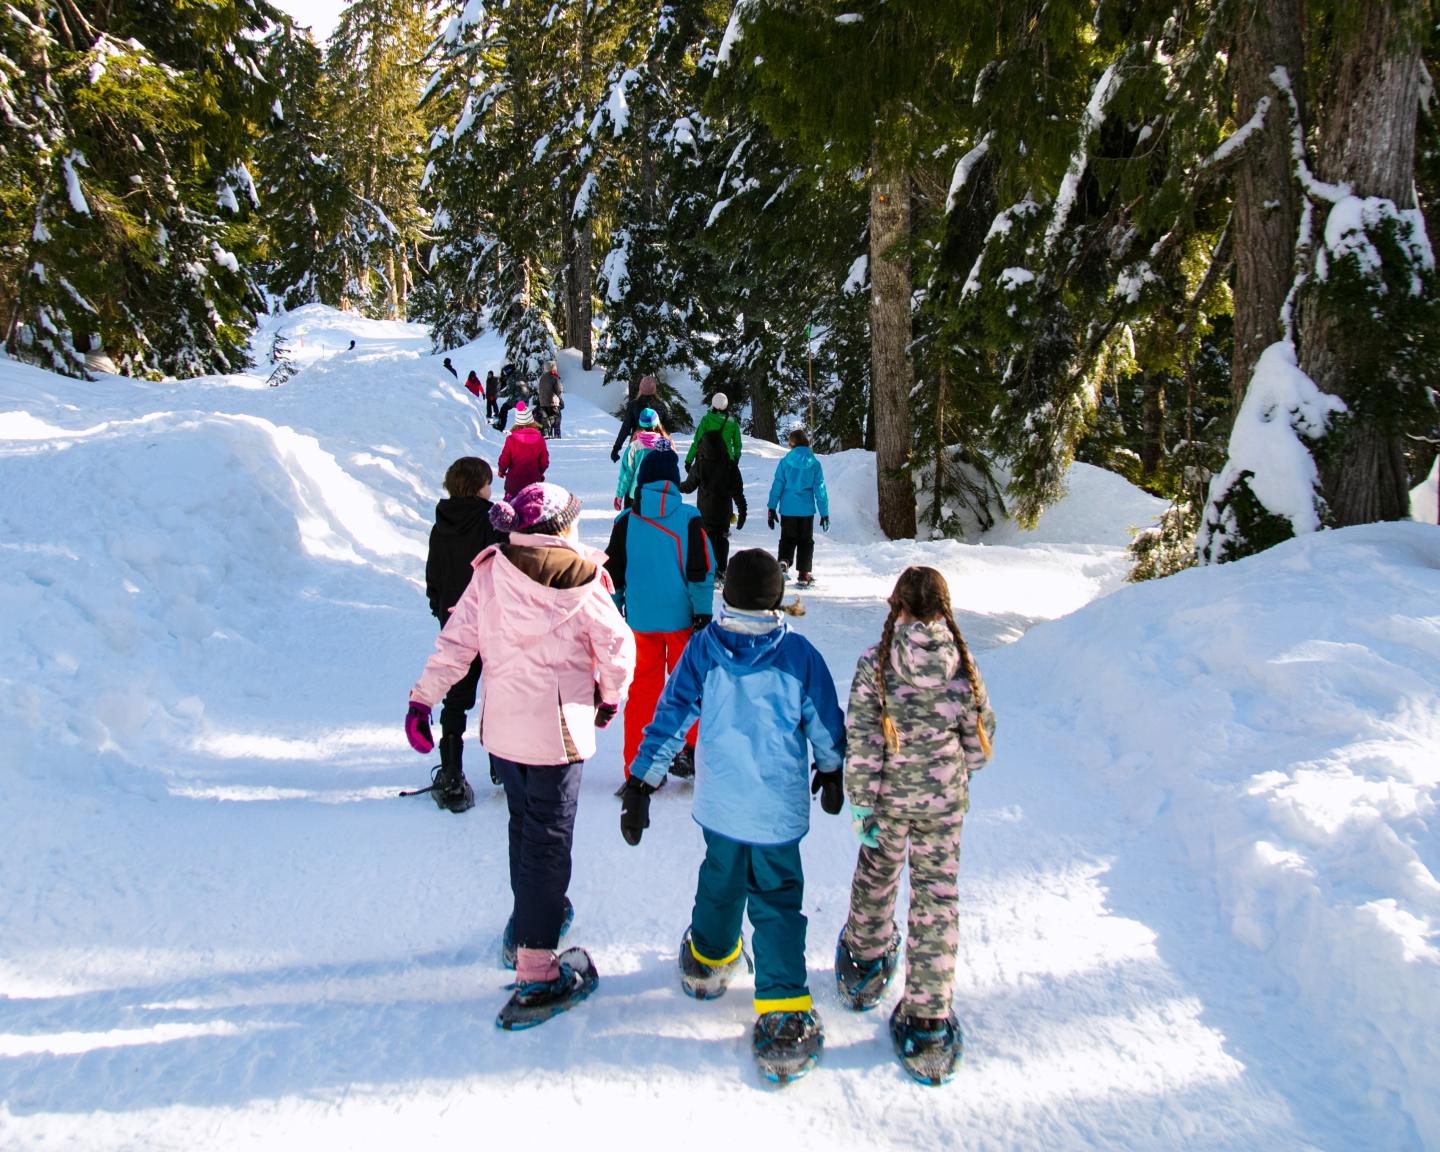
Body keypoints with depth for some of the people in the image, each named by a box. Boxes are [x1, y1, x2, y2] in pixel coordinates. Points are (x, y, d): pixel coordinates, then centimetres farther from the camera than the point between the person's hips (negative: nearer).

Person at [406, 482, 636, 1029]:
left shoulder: (490, 571, -1)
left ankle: (532, 917, 42)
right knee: (548, 839, -2)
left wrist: (423, 698, 1)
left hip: (503, 723, 5)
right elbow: (616, 644, -5)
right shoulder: (580, 578, -10)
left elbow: (456, 640, -3)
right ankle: (537, 972, -3)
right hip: (558, 726, -5)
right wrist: (610, 696, 12)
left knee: (524, 825, 24)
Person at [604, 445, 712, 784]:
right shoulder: (689, 518, -5)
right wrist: (703, 612, -3)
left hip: (641, 617, 2)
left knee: (643, 685, 9)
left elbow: (612, 572, 6)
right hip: (681, 616, -2)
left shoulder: (626, 521, 0)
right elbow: (701, 571, -7)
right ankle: (693, 750, 19)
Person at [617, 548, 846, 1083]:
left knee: (721, 880, 26)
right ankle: (784, 1017, -1)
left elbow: (671, 715, -9)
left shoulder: (703, 648, -9)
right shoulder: (799, 654, -12)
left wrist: (641, 784, -4)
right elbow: (825, 723, -2)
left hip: (720, 803, 2)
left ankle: (708, 960, 49)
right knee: (776, 903, 6)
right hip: (779, 808, -2)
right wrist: (831, 773, 17)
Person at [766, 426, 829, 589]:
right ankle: (804, 575, 11)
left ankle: (784, 562, -12)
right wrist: (824, 513, 3)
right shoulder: (814, 464, -3)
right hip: (806, 510, 0)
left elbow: (777, 485, -4)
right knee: (805, 541, 12)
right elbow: (820, 490, -2)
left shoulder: (785, 462, -6)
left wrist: (771, 508, 3)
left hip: (787, 509, 0)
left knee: (787, 539, 14)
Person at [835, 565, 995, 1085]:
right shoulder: (961, 663, -9)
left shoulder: (875, 662, -14)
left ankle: (865, 967, 46)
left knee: (876, 877, 23)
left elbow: (862, 742, -14)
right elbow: (980, 735, -1)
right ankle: (928, 1023, 11)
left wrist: (862, 803, -6)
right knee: (937, 899, 8)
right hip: (945, 799, 0)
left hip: (888, 794, 0)